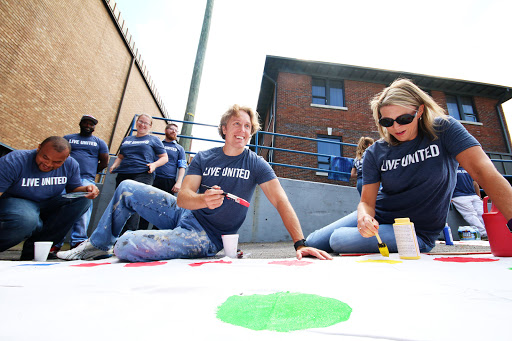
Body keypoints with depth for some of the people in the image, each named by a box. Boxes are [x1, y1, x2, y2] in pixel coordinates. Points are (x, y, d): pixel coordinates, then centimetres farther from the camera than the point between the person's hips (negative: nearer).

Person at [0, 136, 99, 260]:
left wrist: (86, 189, -22)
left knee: (83, 200, -21)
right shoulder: (14, 161, -20)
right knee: (27, 220, -40)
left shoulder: (71, 165, -9)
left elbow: (73, 188, 3)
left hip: (48, 205, 5)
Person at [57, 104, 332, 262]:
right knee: (127, 189, 4)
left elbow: (281, 201, -16)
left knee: (126, 247, -22)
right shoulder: (203, 158, 0)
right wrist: (203, 199, -34)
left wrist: (299, 243, -27)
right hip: (184, 214, 5)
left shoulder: (256, 164, -8)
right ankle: (98, 245, 24)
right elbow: (182, 197, -10)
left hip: (205, 236, -4)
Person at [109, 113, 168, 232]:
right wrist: (114, 165, 10)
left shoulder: (153, 140, 14)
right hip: (123, 174, 5)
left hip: (142, 174, -5)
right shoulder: (127, 139, 27)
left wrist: (154, 164, -8)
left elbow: (165, 158, 11)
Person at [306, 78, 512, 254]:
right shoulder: (376, 152, -7)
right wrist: (365, 218, -33)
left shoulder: (444, 129, -11)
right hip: (378, 218, 4)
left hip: (416, 233, -3)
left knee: (338, 240, -24)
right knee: (311, 244, -1)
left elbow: (483, 171, -22)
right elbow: (367, 201, -10)